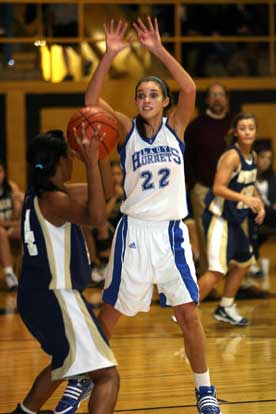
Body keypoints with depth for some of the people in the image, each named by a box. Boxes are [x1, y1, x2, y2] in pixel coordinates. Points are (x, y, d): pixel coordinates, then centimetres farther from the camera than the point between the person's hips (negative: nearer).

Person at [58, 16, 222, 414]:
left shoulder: (176, 126, 1)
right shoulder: (127, 129, 0)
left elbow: (190, 89, -18)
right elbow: (91, 100, -15)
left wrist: (158, 49, -25)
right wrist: (110, 55, -26)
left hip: (172, 231, 0)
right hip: (134, 231, 0)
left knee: (189, 314, -1)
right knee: (110, 313, 7)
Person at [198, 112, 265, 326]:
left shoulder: (253, 156, 6)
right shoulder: (232, 156, -20)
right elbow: (218, 188, -27)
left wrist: (259, 204, 4)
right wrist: (245, 198, -36)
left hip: (239, 218, 9)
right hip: (220, 218, -9)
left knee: (243, 263, 21)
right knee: (218, 270, -14)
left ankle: (226, 308, 37)